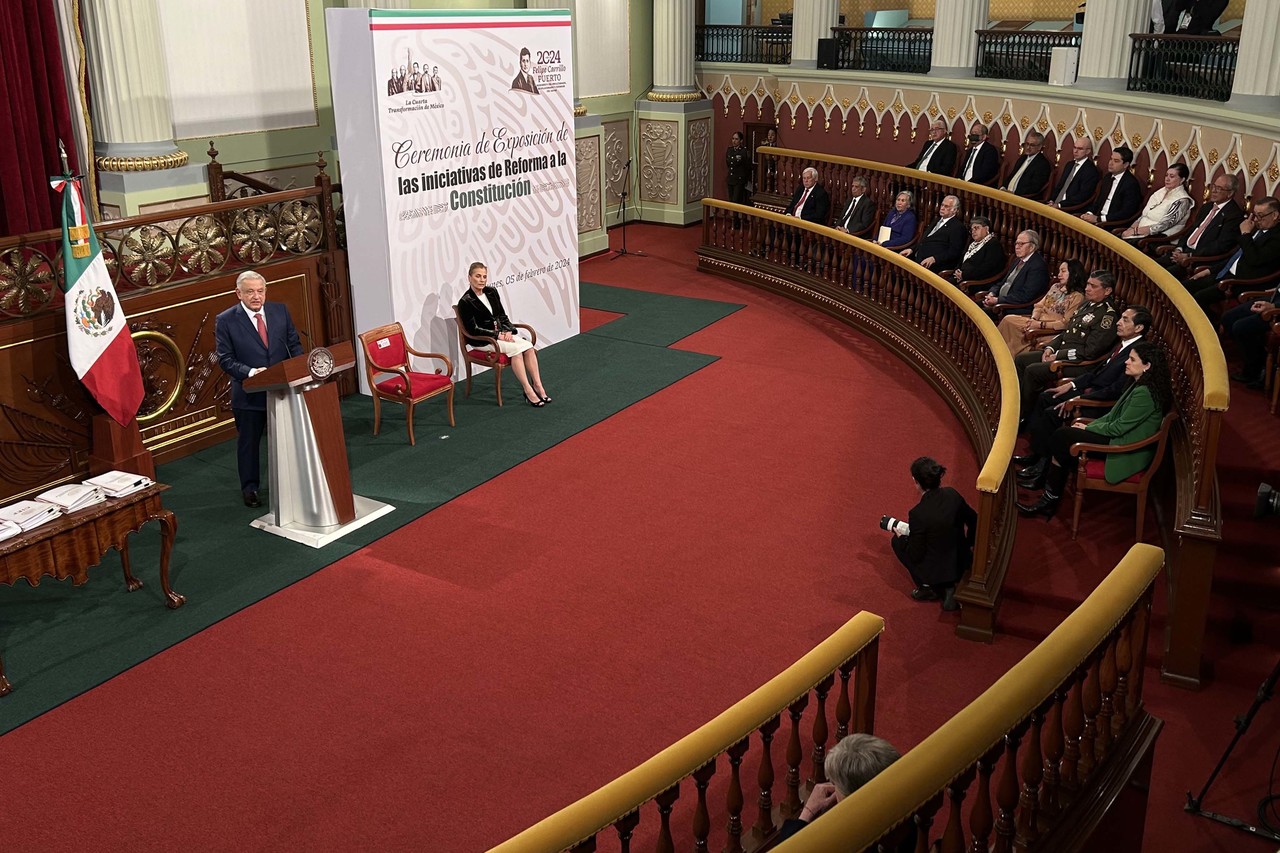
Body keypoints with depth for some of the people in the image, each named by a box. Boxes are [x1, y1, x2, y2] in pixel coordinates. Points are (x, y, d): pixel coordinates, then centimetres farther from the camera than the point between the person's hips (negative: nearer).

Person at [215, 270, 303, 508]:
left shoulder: (280, 311, 1)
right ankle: (249, 488, 26)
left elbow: (294, 344, 7)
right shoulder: (225, 321, -9)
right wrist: (250, 372, -26)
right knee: (248, 443, 11)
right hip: (249, 394, -3)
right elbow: (225, 359, -10)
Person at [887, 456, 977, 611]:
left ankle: (928, 588, 13)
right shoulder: (952, 494, -10)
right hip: (962, 563, 5)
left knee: (897, 541, 16)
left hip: (938, 571, -5)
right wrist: (968, 545, 24)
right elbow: (974, 520, 6)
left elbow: (915, 555, -17)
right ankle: (948, 587, 15)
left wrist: (901, 536, 2)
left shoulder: (918, 513, -27)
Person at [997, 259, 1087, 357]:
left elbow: (1065, 323, -14)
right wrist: (1033, 319, -5)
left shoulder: (1077, 296, -7)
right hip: (1037, 322, 7)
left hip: (1051, 330, -7)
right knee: (1008, 319, -16)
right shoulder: (1055, 287, 18)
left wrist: (1040, 325, -18)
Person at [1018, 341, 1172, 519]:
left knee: (1062, 437, -14)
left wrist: (1088, 428, -7)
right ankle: (1050, 498, -5)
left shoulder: (1144, 394, -23)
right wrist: (1089, 425, 2)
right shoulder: (1139, 385, 9)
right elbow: (1115, 415, 15)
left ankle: (1050, 498, -1)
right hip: (1119, 438, 10)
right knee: (1062, 434, -4)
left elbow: (1118, 428, -21)